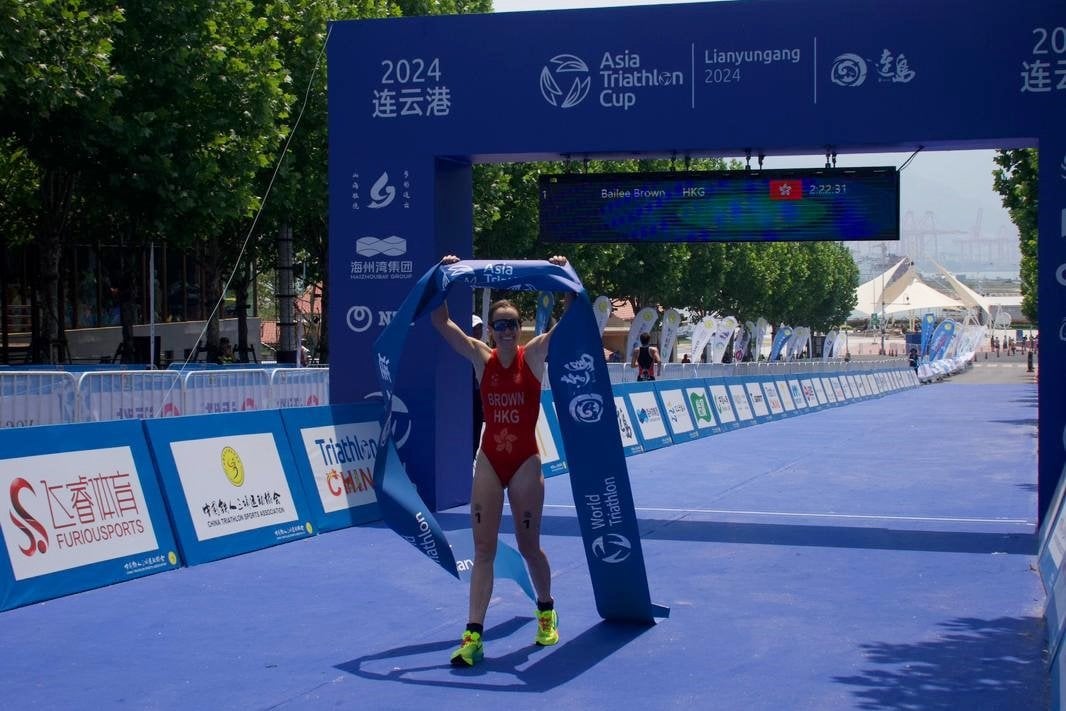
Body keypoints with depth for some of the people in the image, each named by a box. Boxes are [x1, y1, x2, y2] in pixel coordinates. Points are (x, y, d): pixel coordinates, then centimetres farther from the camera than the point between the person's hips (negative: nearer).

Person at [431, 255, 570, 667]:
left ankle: (546, 612, 36)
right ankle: (473, 635, -6)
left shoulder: (535, 354, -5)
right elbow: (440, 322, -5)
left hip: (526, 462, -2)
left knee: (529, 546, 10)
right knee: (483, 548, -3)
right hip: (488, 461, 2)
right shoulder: (481, 358, 0)